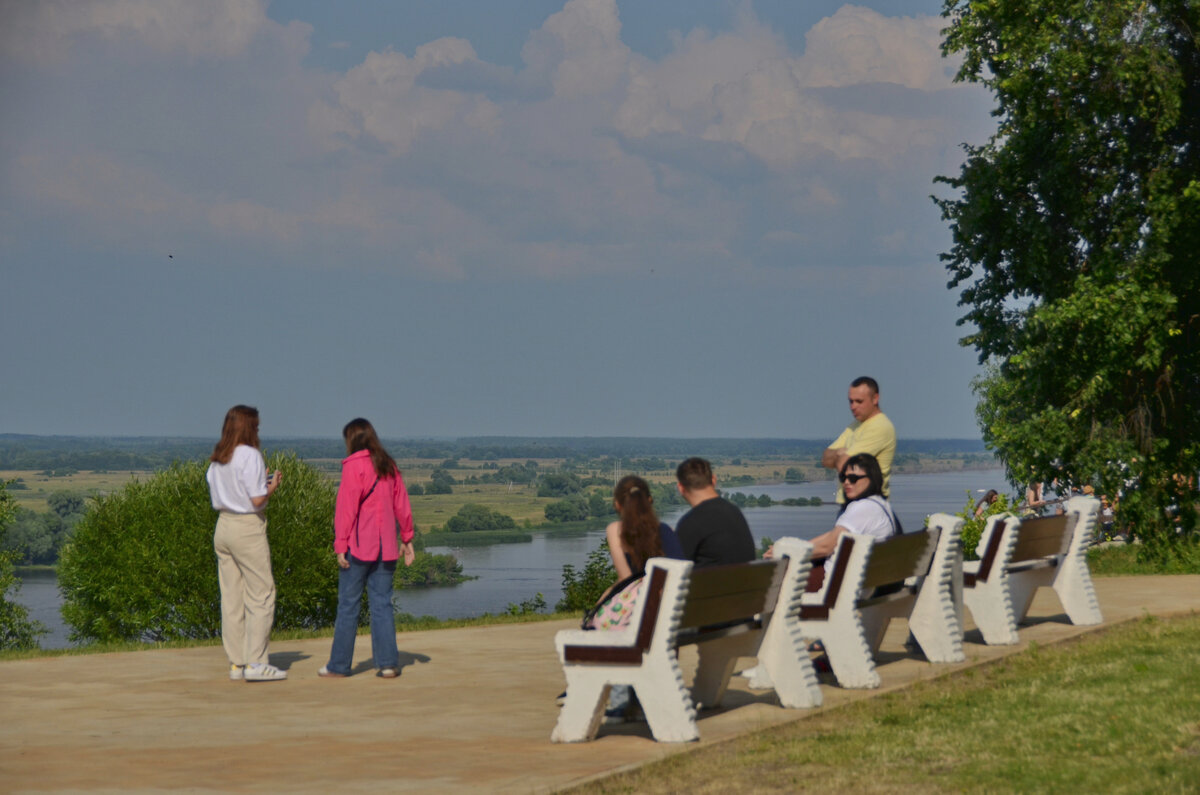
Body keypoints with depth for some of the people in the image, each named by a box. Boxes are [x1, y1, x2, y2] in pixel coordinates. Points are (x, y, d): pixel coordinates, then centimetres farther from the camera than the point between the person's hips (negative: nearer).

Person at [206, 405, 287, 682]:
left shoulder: (216, 459, 10)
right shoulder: (250, 456, -12)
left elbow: (216, 496, 14)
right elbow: (257, 499, -18)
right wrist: (273, 485, 2)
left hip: (223, 524, 8)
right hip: (248, 528, -8)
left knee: (231, 597, 9)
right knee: (261, 596, -1)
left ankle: (236, 664, 11)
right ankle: (256, 663, -5)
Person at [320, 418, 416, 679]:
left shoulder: (354, 465, -8)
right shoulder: (389, 467, 10)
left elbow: (347, 508, -12)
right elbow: (402, 505, 12)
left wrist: (340, 546, -11)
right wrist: (407, 539, 17)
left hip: (359, 546, -5)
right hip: (385, 547, 5)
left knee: (348, 604, 1)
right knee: (382, 603, 7)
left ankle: (339, 664, 6)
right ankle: (388, 663, 2)